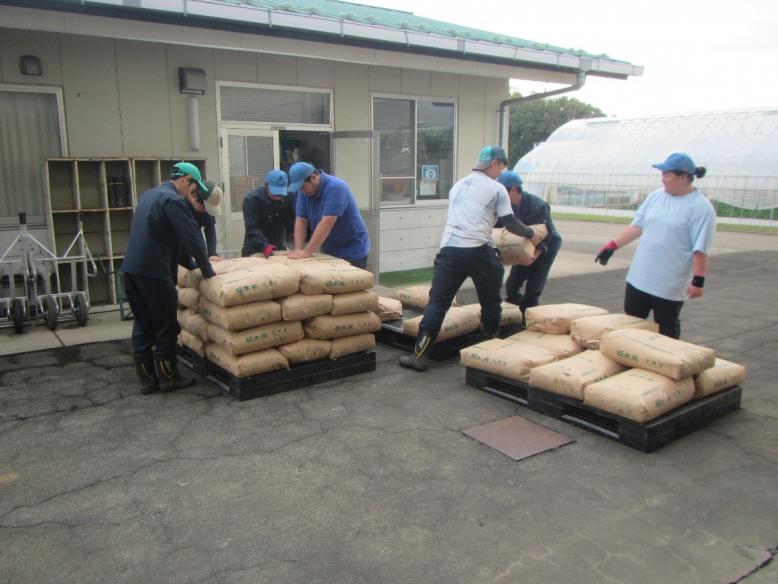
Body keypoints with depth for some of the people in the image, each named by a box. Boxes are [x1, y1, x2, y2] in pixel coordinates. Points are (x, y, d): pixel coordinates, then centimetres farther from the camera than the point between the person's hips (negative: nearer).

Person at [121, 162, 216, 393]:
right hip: (154, 272, -9)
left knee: (142, 324, 13)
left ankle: (147, 378, 19)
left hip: (131, 268, 9)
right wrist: (207, 270, -5)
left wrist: (191, 263, 23)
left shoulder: (149, 194, 19)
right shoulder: (173, 200, -12)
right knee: (166, 326, 4)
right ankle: (168, 377, 14)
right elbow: (192, 237, -14)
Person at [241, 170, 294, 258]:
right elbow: (252, 228, -24)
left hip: (279, 249, 3)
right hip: (254, 251, -3)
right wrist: (264, 246, -38)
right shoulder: (251, 199, -18)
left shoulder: (288, 198, -6)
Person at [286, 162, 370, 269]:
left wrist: (307, 252, -31)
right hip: (329, 252, 7)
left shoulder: (335, 188, -24)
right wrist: (298, 249, -14)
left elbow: (326, 224, -30)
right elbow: (301, 221, -2)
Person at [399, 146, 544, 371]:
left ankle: (419, 355, -4)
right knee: (490, 301, 16)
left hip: (450, 249, 4)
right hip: (479, 251, -4)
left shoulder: (458, 185, 23)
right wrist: (531, 234, 20)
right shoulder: (496, 189, 4)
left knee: (437, 302, 2)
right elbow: (510, 223, 3)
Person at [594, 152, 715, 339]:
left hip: (670, 287, -6)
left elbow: (700, 249, -16)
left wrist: (698, 281, -19)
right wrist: (612, 246, 5)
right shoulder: (656, 196, 5)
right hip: (638, 278, 6)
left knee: (666, 332, 9)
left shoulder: (700, 207, -13)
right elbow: (637, 226, 10)